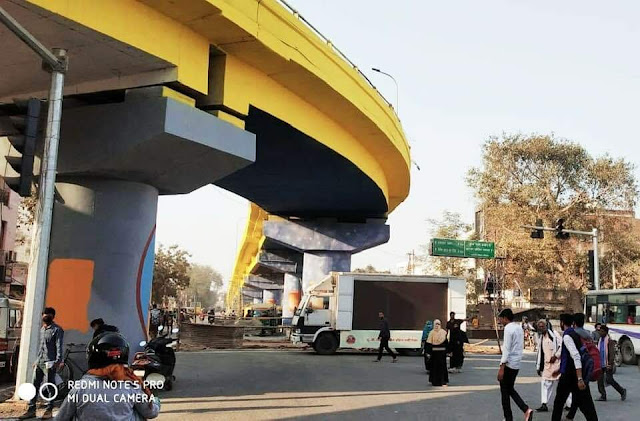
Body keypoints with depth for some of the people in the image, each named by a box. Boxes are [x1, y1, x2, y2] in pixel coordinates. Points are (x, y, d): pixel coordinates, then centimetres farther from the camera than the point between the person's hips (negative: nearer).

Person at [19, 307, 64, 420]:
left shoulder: (57, 330, -5)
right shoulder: (42, 329, 18)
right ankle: (31, 410, 10)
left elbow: (59, 346, -12)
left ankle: (49, 411, 4)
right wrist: (37, 360, 19)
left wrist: (58, 360, -22)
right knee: (35, 386, 6)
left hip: (49, 363, -7)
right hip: (39, 362, 7)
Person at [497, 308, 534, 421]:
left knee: (505, 391, 4)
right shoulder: (519, 328, 11)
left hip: (508, 364, -9)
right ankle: (526, 409, 4)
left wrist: (501, 367, -21)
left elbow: (506, 348, -20)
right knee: (510, 389, 19)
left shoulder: (508, 328, -16)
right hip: (517, 364, 9)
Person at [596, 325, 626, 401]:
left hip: (607, 364, -7)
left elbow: (612, 353, -17)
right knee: (599, 379, 2)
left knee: (609, 380, -6)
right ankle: (603, 396, 9)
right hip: (600, 364, 7)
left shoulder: (609, 341, -12)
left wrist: (610, 364, -22)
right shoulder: (600, 340, 11)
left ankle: (622, 391, 15)